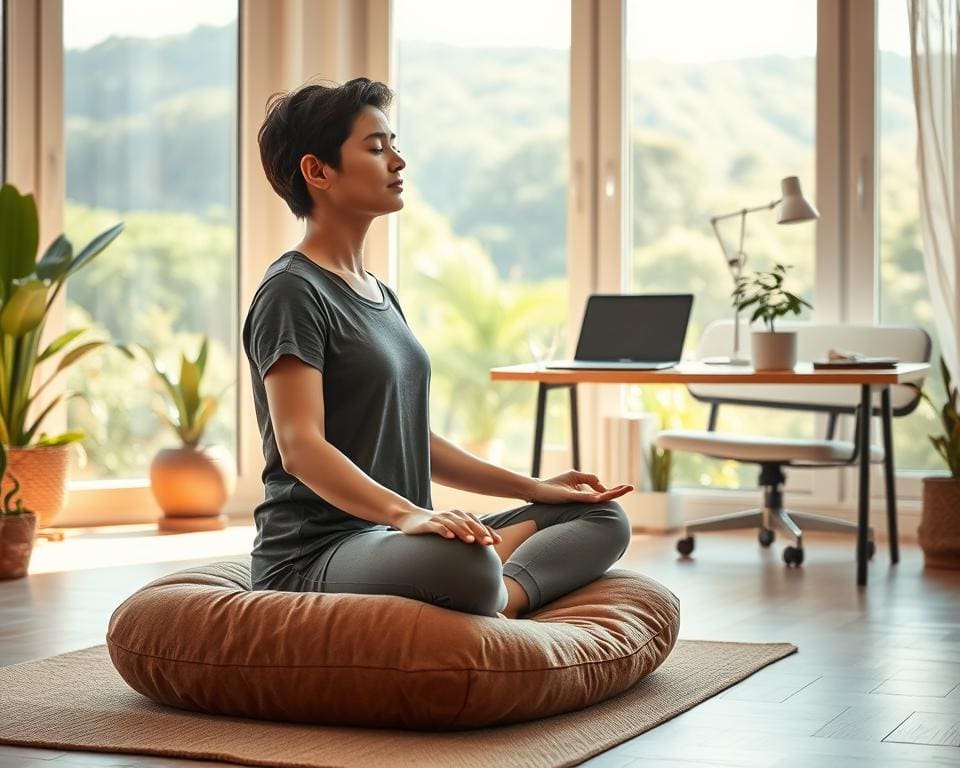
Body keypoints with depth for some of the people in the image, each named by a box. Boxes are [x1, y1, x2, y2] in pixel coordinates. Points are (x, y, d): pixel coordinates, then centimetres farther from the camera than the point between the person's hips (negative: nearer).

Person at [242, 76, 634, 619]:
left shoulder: (381, 296, 21)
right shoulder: (293, 293, -8)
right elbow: (299, 446, -20)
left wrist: (532, 488, 18)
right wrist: (405, 513, -34)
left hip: (390, 537, 10)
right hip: (314, 557, -10)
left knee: (604, 518, 2)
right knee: (467, 564, -43)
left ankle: (503, 596, -22)